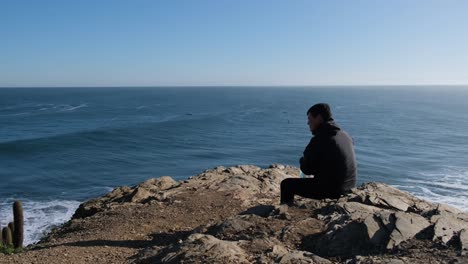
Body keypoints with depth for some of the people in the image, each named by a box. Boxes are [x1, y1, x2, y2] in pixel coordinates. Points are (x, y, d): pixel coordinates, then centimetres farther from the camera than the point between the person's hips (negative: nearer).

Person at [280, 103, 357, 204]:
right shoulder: (345, 136, 6)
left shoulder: (319, 139, -19)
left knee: (287, 184, 7)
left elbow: (306, 169, -12)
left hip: (331, 189, -8)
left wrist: (302, 161, 9)